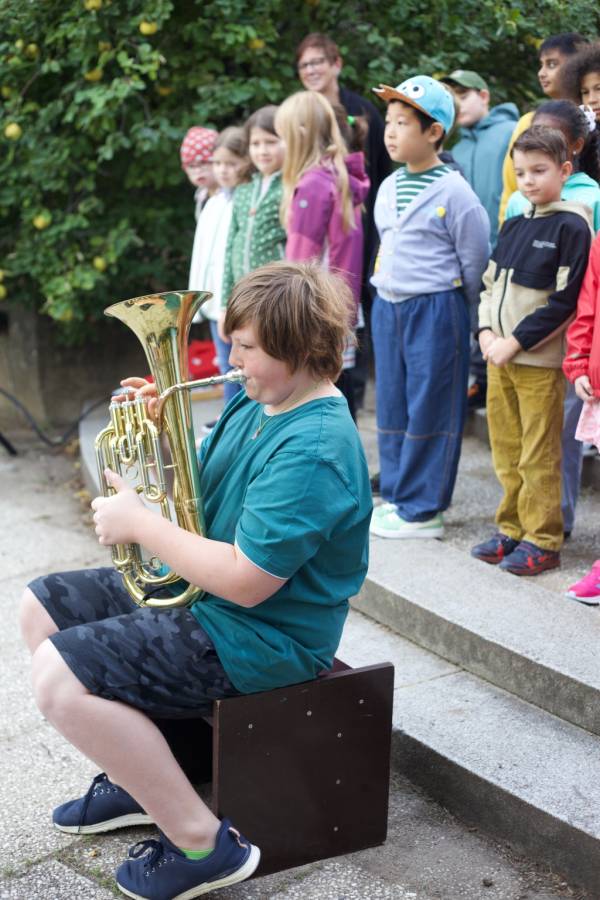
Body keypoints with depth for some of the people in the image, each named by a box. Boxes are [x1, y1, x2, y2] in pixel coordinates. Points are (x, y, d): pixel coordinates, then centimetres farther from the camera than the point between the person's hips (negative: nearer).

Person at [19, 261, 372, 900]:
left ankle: (201, 845, -10)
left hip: (258, 634, -11)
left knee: (60, 679, -23)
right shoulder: (257, 403, 4)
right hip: (196, 590, 11)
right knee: (42, 608, 14)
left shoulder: (314, 451, -27)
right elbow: (202, 486, 15)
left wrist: (138, 524, -20)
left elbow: (244, 582, -30)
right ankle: (134, 779, 22)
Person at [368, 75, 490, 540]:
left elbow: (475, 259, -7)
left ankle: (422, 510, 7)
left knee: (429, 410, 0)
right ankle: (394, 496, 23)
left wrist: (452, 306, 3)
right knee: (392, 408, 12)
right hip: (388, 308, 7)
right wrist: (390, 295, 17)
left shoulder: (453, 192, -13)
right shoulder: (388, 187, 9)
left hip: (436, 310, -7)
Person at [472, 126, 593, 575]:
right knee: (506, 451, 13)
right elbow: (491, 282, 16)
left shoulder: (571, 227, -9)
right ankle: (513, 529, 25)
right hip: (500, 356, 7)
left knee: (539, 457, -1)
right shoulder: (514, 225, 13)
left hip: (540, 361, -7)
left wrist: (515, 342, -14)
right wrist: (487, 331, -1)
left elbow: (565, 300, -14)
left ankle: (543, 541, 8)